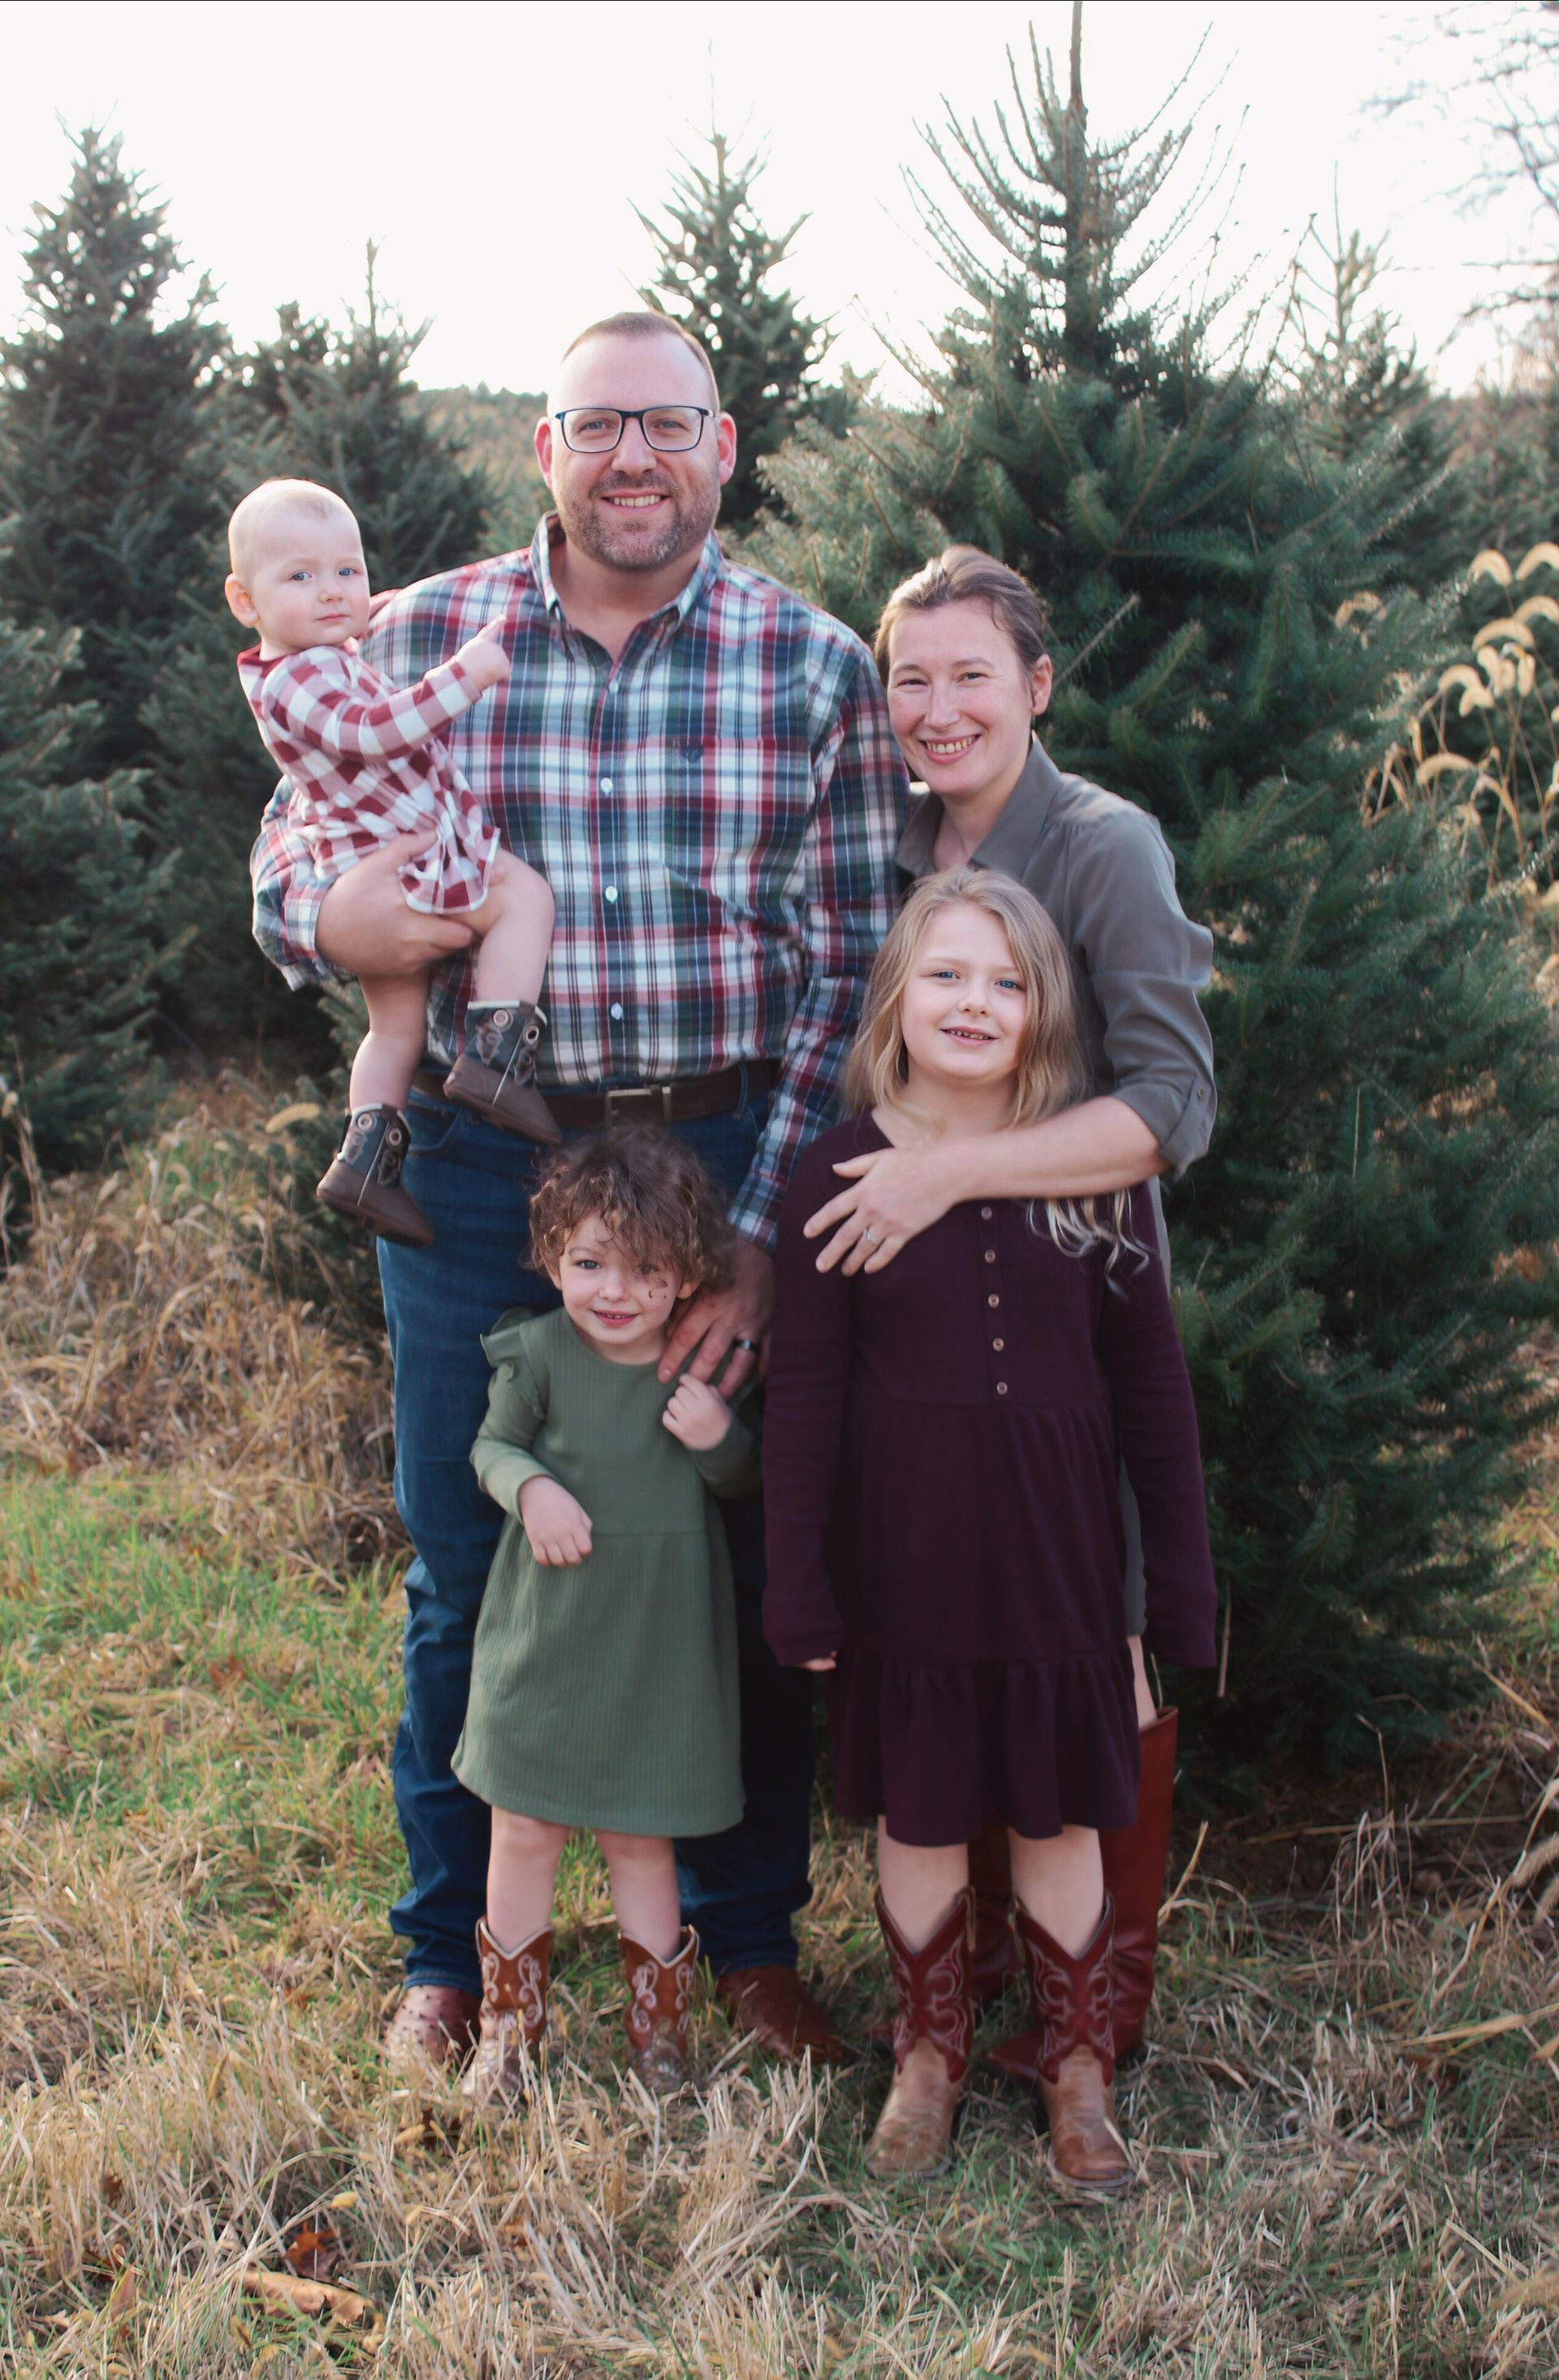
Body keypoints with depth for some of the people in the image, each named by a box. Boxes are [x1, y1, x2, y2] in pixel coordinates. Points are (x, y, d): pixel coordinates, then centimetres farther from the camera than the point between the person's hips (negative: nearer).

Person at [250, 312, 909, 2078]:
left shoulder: (815, 668, -1)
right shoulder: (417, 641, 2)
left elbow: (851, 975, -3)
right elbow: (285, 873, 8)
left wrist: (764, 1237, -10)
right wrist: (336, 919, -19)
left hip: (735, 1159, 0)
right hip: (478, 1162, 1)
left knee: (743, 1565, 9)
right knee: (464, 1571, 10)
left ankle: (749, 1939, 31)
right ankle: (449, 1952, 30)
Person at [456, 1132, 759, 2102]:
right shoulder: (538, 1353, -9)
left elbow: (749, 1482, 5)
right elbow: (493, 1447, 4)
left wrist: (719, 1438, -17)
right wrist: (532, 1488, -17)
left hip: (658, 1645, 0)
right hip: (546, 1631, 0)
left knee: (642, 1836, 10)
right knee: (525, 1829, 7)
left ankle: (658, 2030, 28)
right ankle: (510, 2028, 26)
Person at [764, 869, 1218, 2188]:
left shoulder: (1096, 1171, -1)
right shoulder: (841, 1173, -5)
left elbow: (1151, 1383, 3)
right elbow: (804, 1389, -3)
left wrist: (1185, 1580, 2)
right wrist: (800, 1585, -5)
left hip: (1055, 1554, 1)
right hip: (906, 1558, -1)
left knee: (1061, 1820, 11)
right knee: (920, 1819, 11)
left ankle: (1079, 2068, 29)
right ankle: (931, 2052, 32)